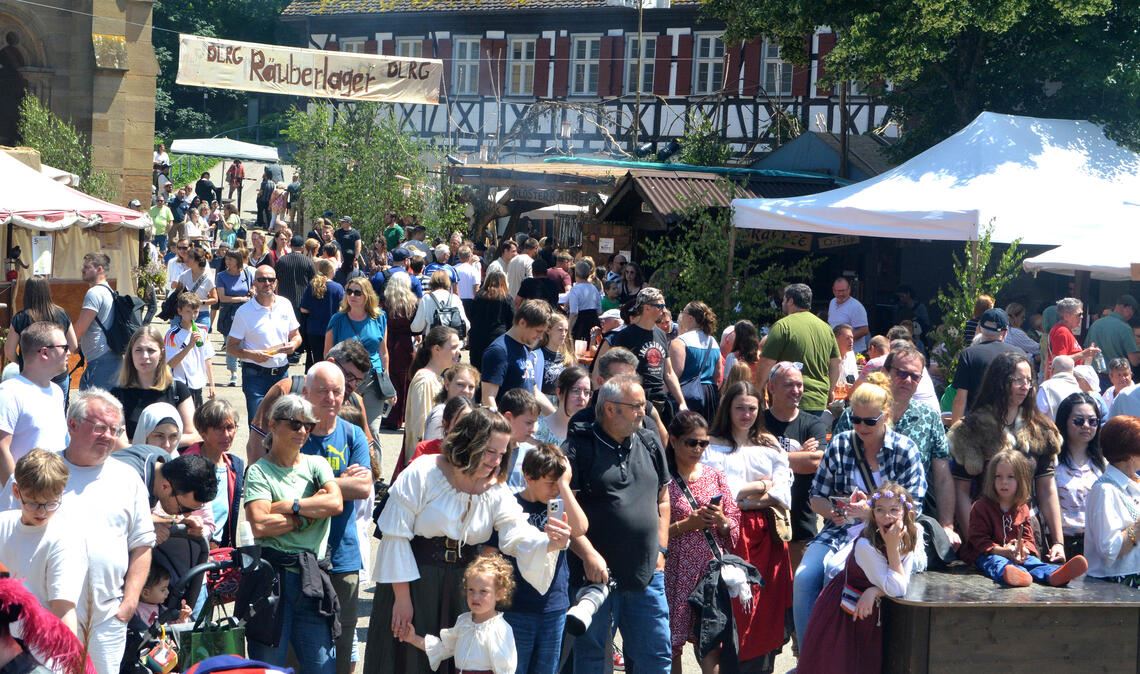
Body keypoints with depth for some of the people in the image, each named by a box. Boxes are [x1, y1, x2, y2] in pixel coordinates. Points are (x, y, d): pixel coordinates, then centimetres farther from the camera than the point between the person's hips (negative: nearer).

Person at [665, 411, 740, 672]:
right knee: (672, 642, 2)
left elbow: (735, 528, 12)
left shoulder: (715, 476, 10)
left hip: (712, 569, 3)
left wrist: (721, 521, -8)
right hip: (676, 570, -3)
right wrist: (686, 525, -15)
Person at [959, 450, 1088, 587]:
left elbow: (1027, 537, 14)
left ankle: (1054, 574, -57)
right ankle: (1008, 573, -74)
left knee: (1032, 560, -25)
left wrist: (1024, 549, -12)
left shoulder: (1022, 509, 14)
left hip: (1016, 554, 5)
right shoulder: (981, 507, -2)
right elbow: (978, 539, -9)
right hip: (987, 554, -5)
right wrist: (1001, 551, -23)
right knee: (995, 562, -38)